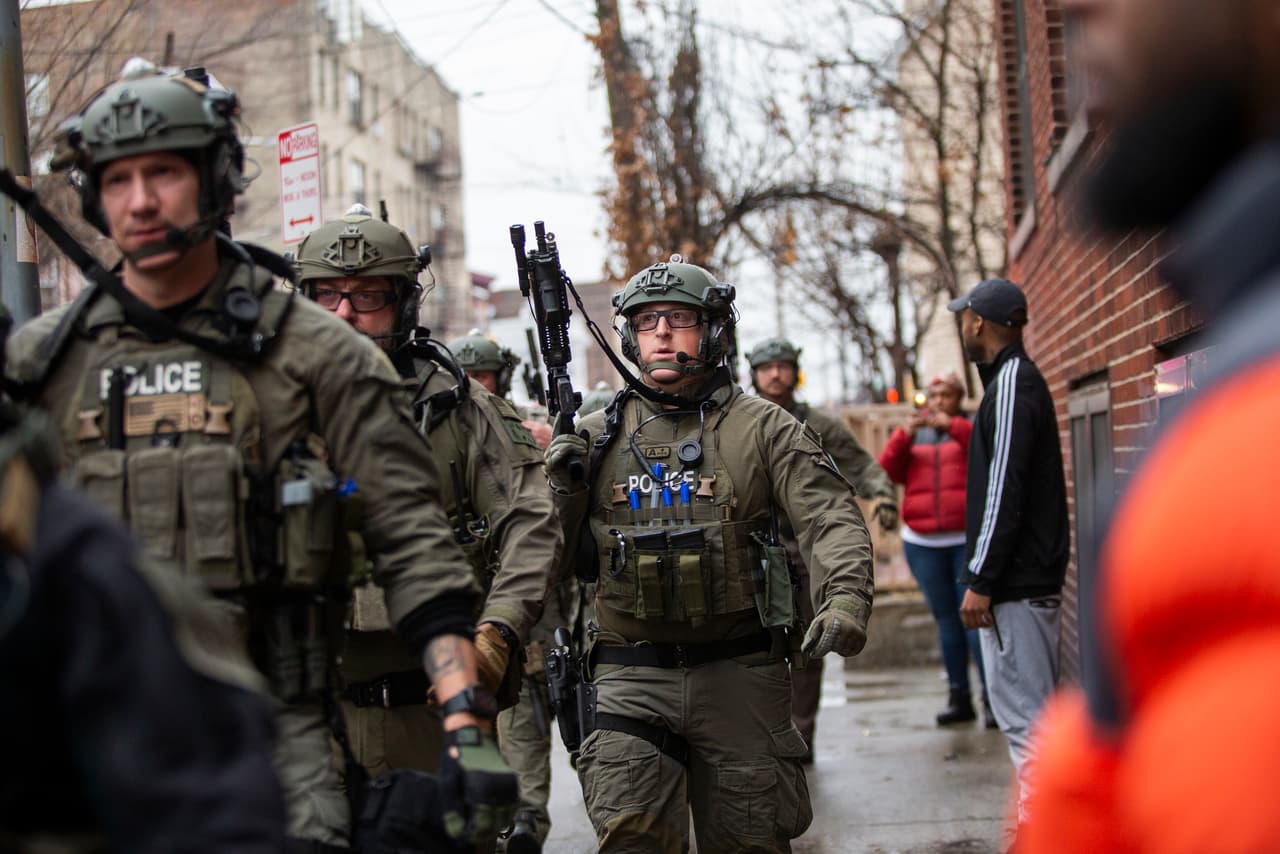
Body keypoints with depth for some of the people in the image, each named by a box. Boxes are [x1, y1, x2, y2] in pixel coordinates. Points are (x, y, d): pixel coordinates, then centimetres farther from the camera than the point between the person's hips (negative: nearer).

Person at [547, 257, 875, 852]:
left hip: (739, 676, 0)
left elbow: (833, 521, -7)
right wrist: (564, 493, -8)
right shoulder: (597, 436, 8)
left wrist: (844, 601, -25)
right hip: (631, 678, 1)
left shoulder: (764, 430, 3)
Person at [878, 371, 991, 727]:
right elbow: (887, 471, 3)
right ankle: (959, 697, 12)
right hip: (922, 542, 3)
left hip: (969, 539, -3)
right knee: (946, 618, 7)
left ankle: (992, 696, -9)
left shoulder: (968, 430, 8)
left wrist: (951, 425, -19)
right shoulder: (913, 436, 17)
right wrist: (906, 433, -10)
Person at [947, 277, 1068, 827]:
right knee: (1030, 709, 15)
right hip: (1029, 580, 11)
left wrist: (981, 581, -20)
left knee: (1024, 713, -9)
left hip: (1015, 583, -11)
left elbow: (1004, 491, -20)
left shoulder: (1011, 384, -13)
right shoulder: (1017, 379, 19)